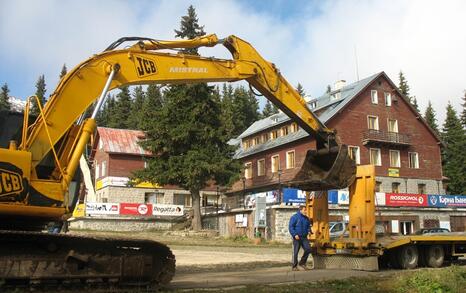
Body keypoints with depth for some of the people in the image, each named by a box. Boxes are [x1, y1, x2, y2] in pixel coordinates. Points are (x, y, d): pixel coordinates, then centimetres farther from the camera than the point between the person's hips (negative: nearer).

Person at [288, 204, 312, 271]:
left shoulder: (306, 218, 13)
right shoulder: (294, 217, -6)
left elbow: (308, 226, 25)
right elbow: (291, 227, -9)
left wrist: (309, 231, 4)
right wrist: (295, 235, -18)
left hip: (304, 237, 5)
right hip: (297, 238, -5)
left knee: (308, 249, -7)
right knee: (295, 252, 0)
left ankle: (302, 263, 11)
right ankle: (294, 266, 11)